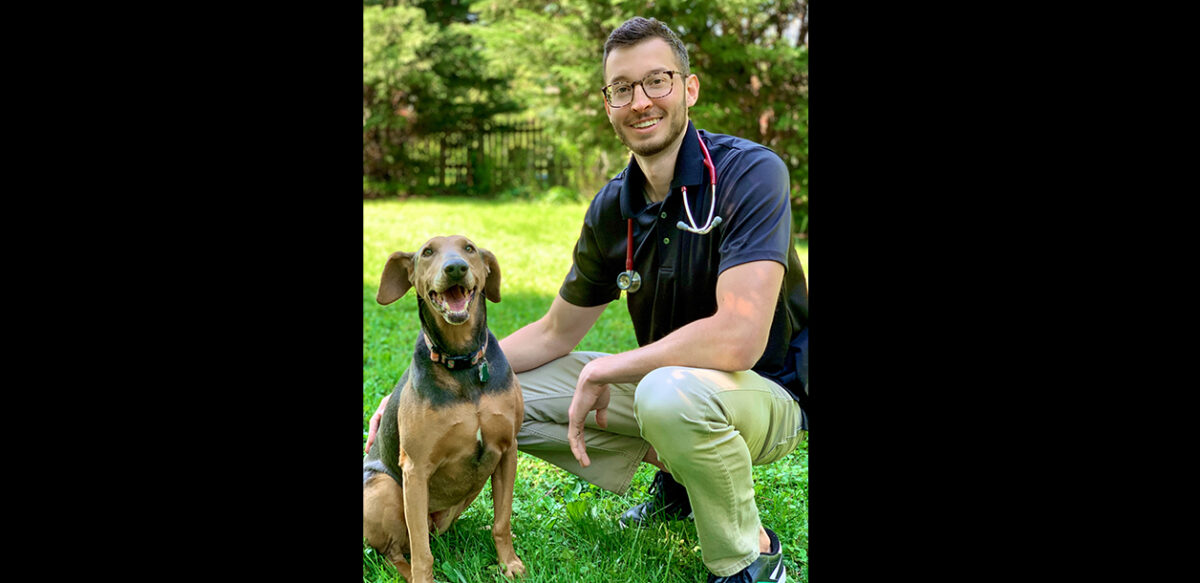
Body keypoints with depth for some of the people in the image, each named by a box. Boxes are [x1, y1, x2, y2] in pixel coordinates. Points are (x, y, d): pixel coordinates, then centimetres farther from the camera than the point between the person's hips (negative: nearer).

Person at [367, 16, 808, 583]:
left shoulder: (749, 173, -22)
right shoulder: (612, 207, -1)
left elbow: (738, 339, -33)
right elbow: (555, 333, 8)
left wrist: (603, 372, -21)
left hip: (769, 392, -6)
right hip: (663, 379, 7)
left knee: (668, 392, -40)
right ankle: (678, 476, 12)